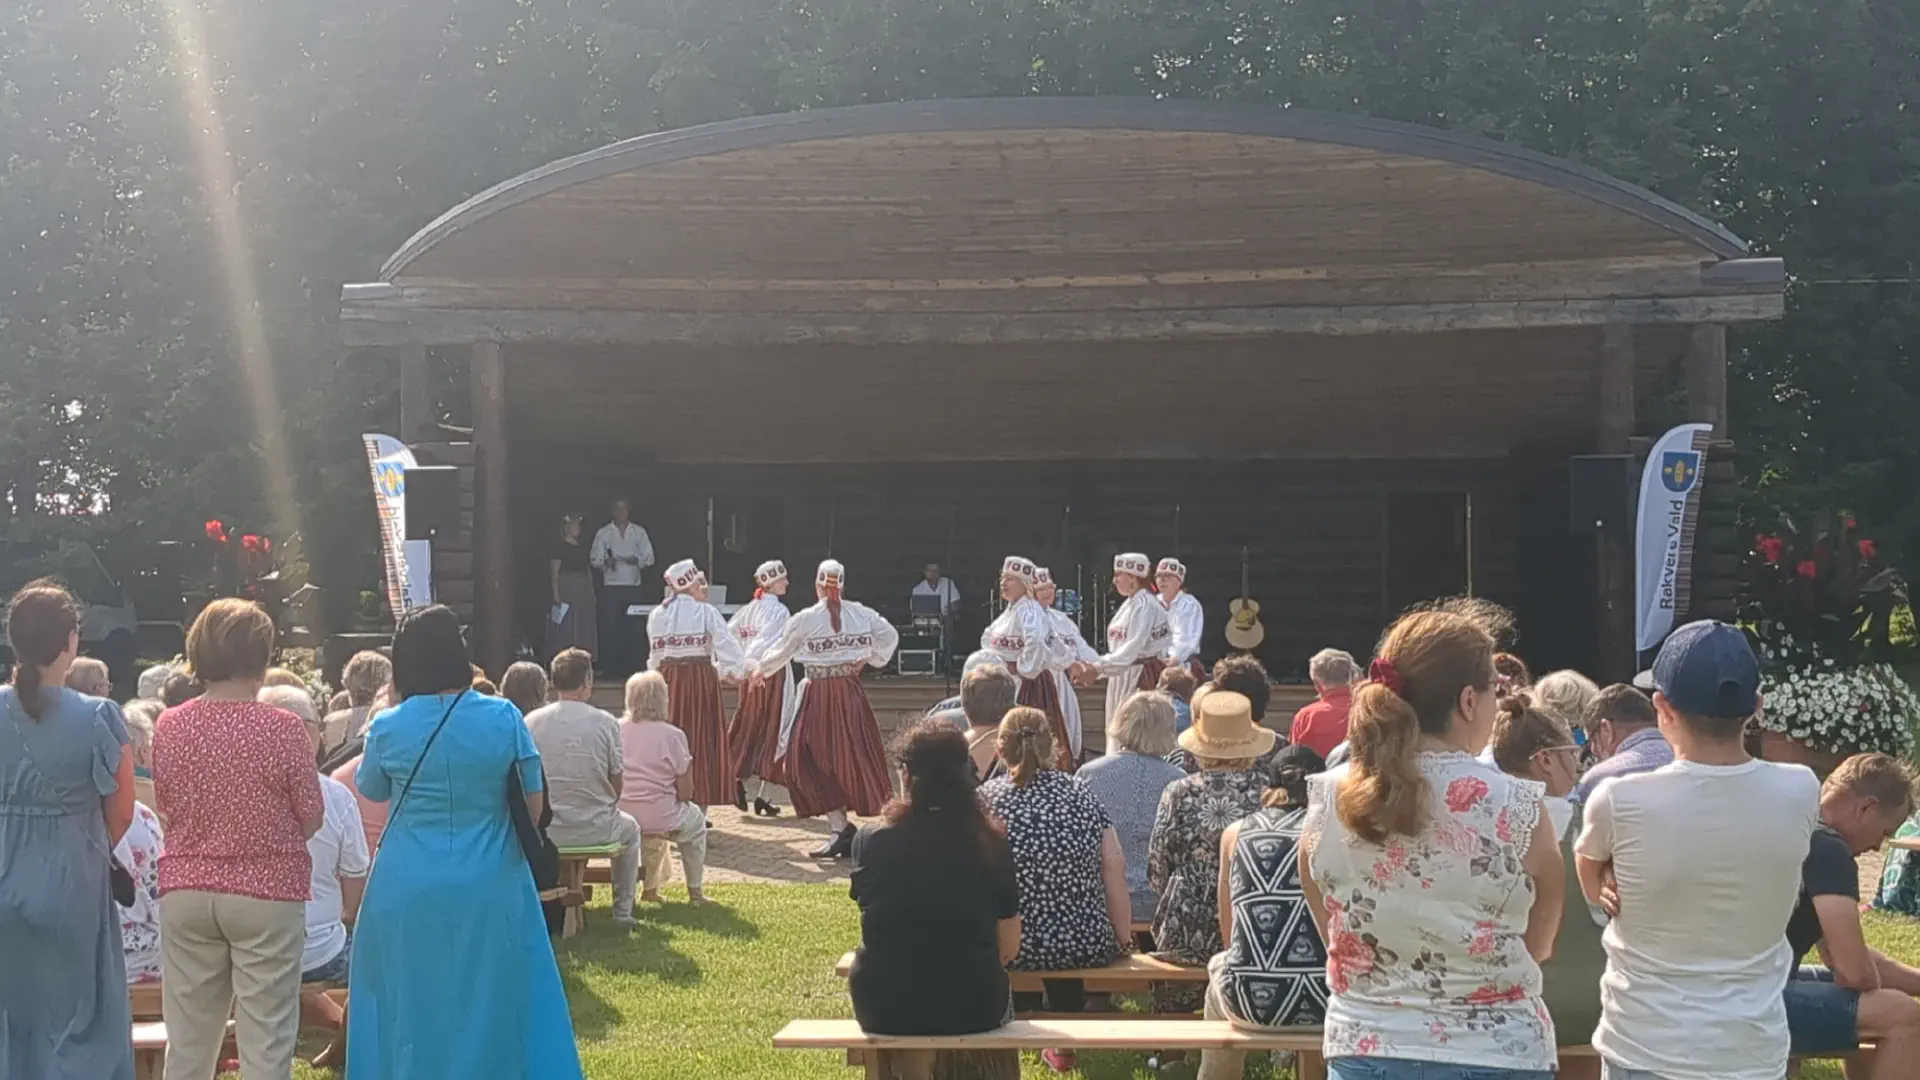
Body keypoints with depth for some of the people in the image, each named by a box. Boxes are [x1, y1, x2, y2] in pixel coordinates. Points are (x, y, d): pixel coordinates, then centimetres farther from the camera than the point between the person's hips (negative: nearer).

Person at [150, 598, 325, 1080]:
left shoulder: (169, 726, -3)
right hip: (266, 894, -4)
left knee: (188, 1039, 13)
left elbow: (165, 805, 10)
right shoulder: (282, 728, -13)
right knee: (265, 1039, 3)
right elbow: (312, 819, -5)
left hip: (185, 890, 4)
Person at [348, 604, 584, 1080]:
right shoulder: (504, 717, -8)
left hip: (409, 891, 0)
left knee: (412, 1005, 13)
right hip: (489, 888, 0)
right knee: (494, 1003, 10)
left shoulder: (387, 728, -6)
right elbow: (535, 804, 0)